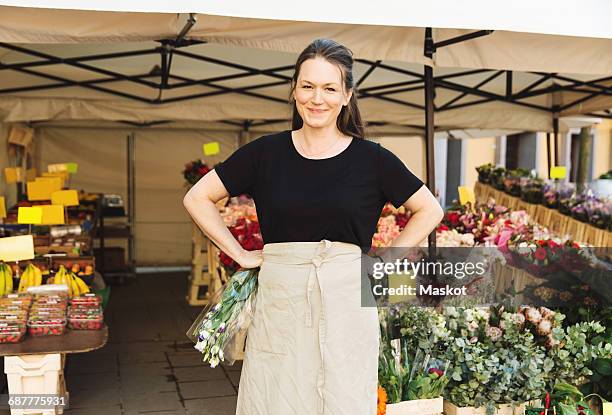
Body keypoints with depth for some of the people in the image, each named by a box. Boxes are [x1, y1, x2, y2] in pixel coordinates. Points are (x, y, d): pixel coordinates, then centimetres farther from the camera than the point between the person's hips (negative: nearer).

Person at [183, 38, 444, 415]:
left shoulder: (371, 159, 1)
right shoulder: (266, 153, 2)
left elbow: (430, 211, 11)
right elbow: (197, 198, 9)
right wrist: (240, 254, 2)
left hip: (346, 302, 0)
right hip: (279, 301, 1)